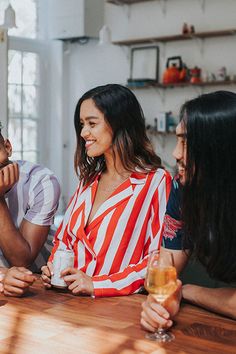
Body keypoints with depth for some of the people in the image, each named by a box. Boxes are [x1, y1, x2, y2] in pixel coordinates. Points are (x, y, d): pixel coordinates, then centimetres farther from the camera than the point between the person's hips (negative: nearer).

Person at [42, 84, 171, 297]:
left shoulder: (156, 182, -7)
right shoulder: (90, 180, 16)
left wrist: (96, 285, -17)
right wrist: (53, 269, 3)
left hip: (120, 304, -6)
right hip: (71, 300, 7)